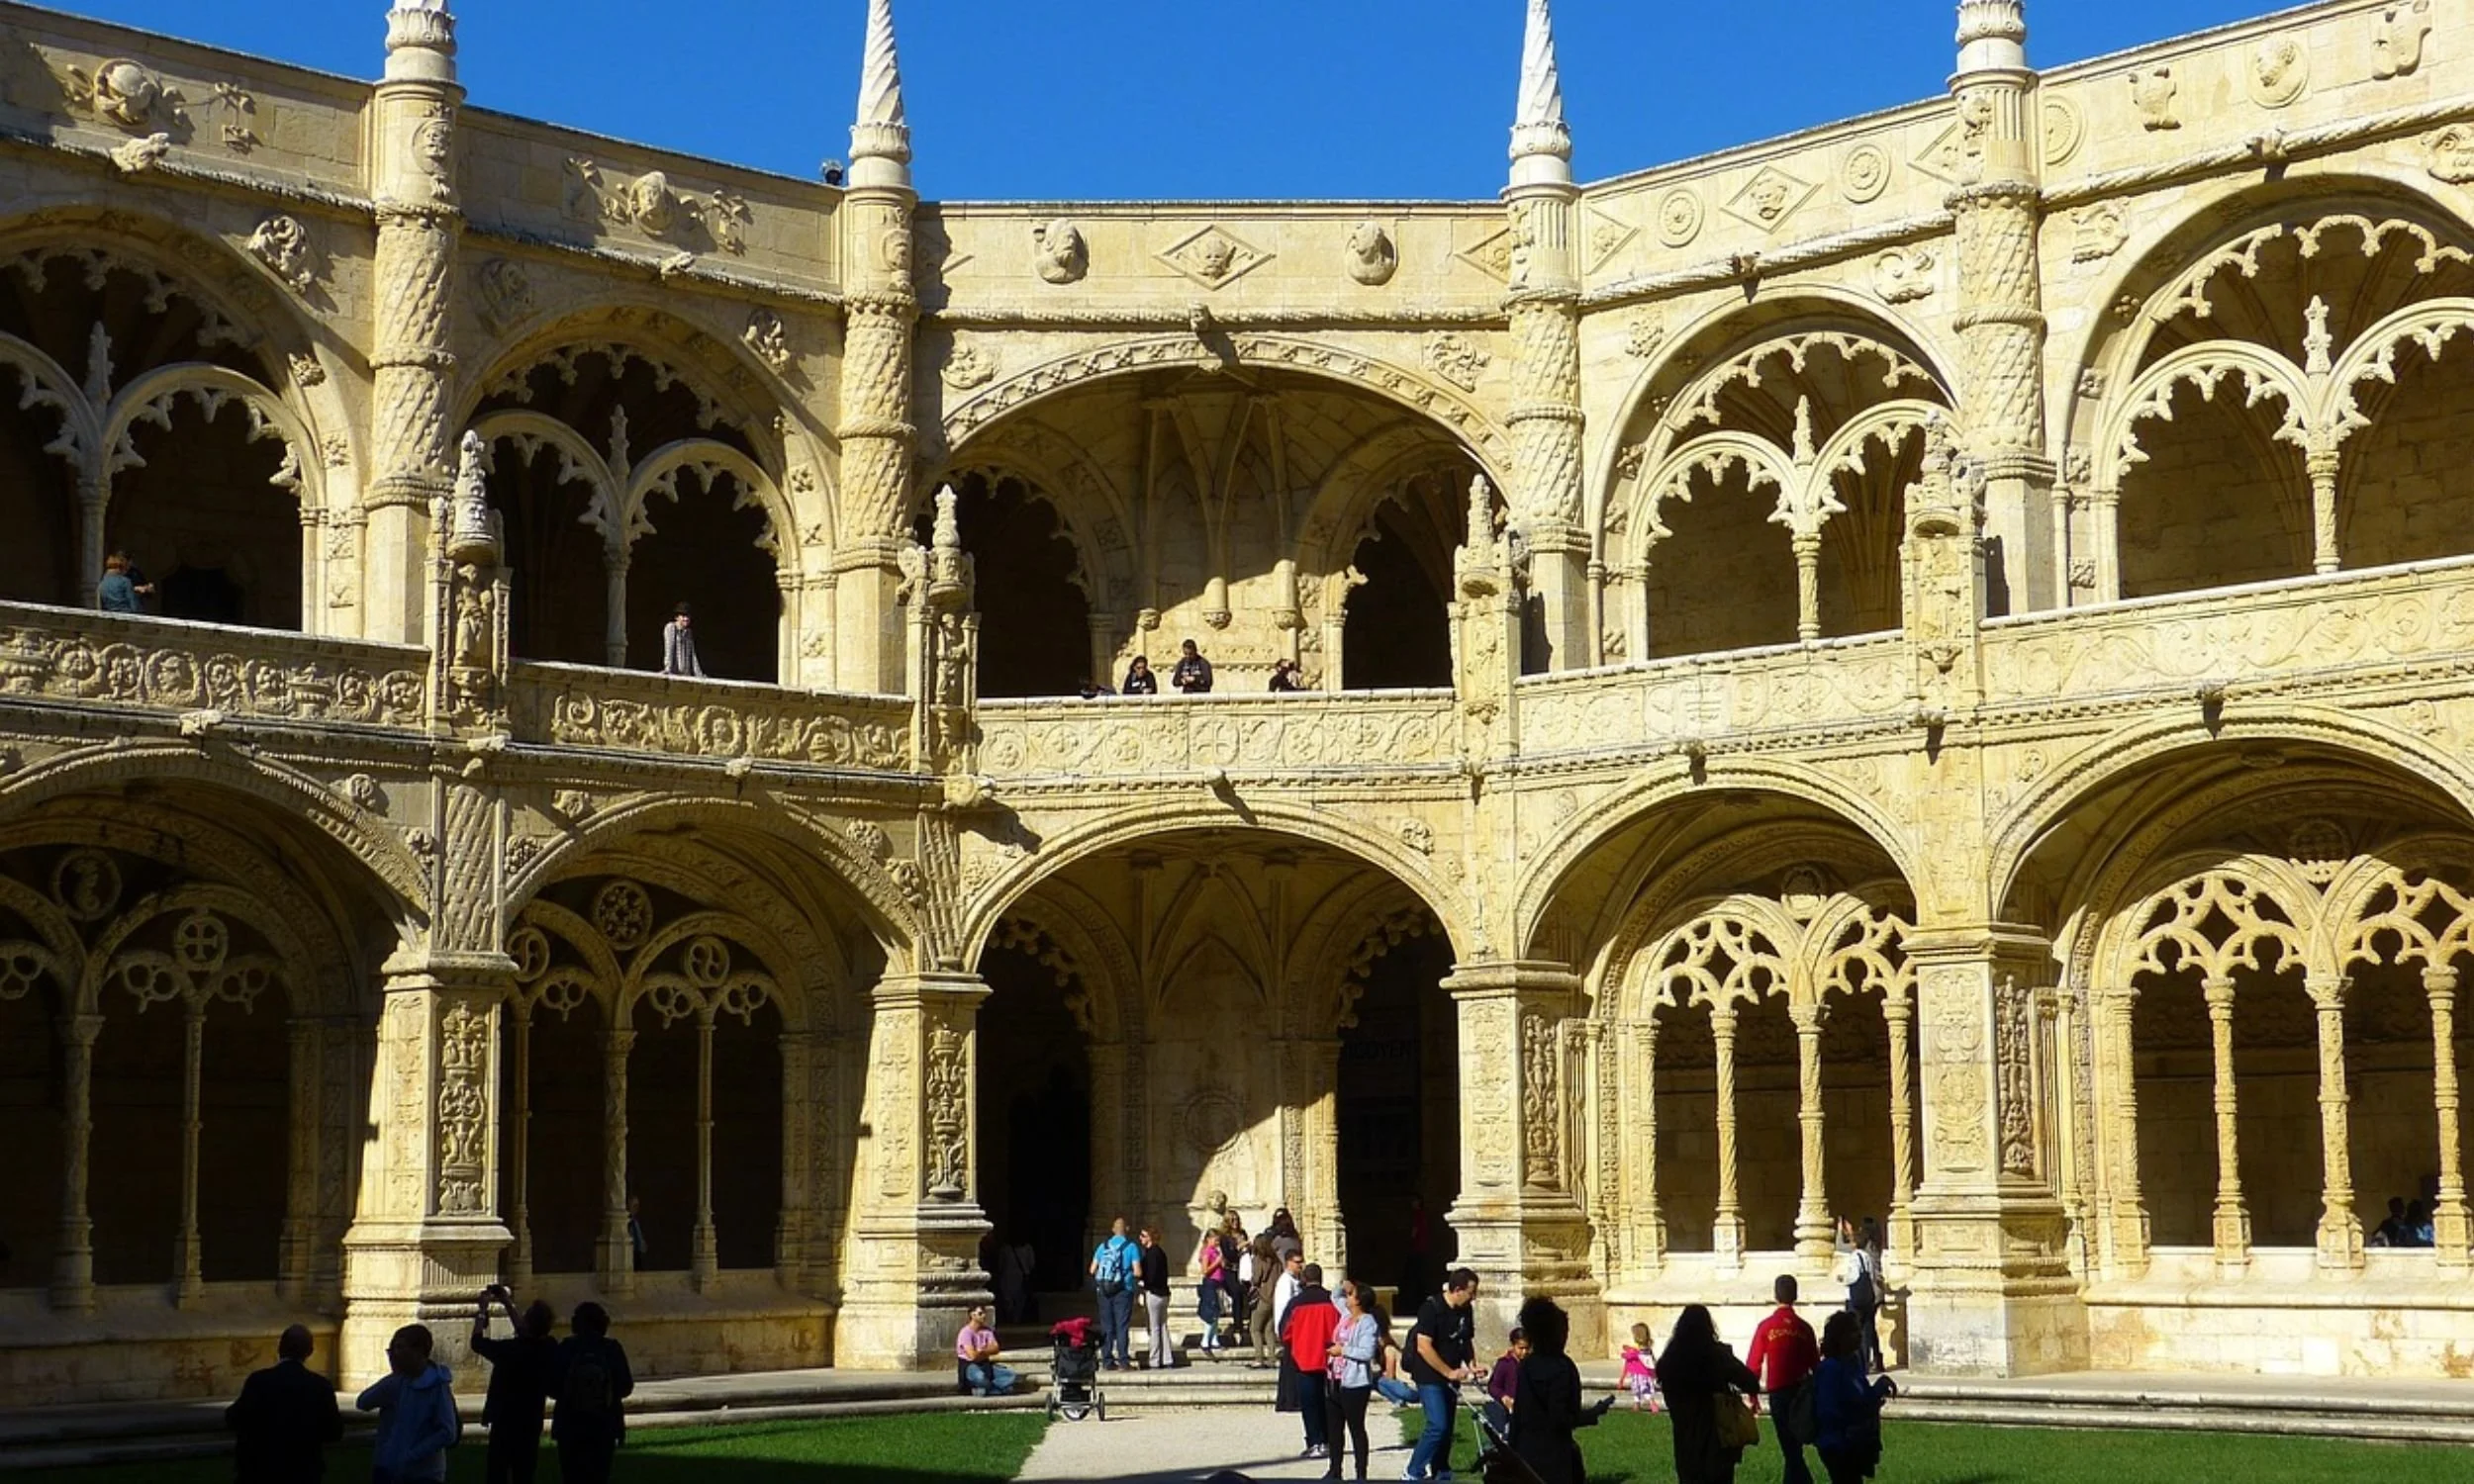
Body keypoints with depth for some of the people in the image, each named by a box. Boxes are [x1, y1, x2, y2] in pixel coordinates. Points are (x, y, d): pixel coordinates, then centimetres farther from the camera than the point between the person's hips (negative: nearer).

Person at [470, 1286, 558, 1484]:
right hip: (531, 1425, 5)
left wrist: (482, 1310, 5)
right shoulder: (549, 1347, -6)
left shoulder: (510, 1350, -23)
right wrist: (509, 1306, 19)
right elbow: (527, 1337, 16)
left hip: (505, 1425, -5)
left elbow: (477, 1342, -7)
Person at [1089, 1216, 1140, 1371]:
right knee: (1122, 1326, 0)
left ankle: (1107, 1361, 7)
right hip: (1123, 1291, -3)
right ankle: (1123, 1361, -3)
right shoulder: (1131, 1246, -4)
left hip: (1104, 1290, 3)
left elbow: (1092, 1270, 8)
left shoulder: (1103, 1245, 7)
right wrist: (1137, 1277, 12)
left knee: (1106, 1327, 8)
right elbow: (1137, 1272, -10)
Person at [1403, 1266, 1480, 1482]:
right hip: (1430, 1376, -7)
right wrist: (1449, 1372, -18)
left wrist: (1470, 1366, 1)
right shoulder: (1432, 1308, -17)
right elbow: (1424, 1347, -21)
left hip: (1451, 1376, 7)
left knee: (1446, 1427, 10)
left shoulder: (1465, 1310, 4)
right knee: (1438, 1426, -16)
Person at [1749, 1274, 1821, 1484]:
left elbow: (1753, 1363, -6)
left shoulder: (1766, 1326, -7)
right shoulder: (1804, 1327, 1)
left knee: (1790, 1449, -1)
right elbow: (1816, 1365, 6)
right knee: (1794, 1448, 20)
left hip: (1778, 1392, -3)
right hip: (1802, 1392, 3)